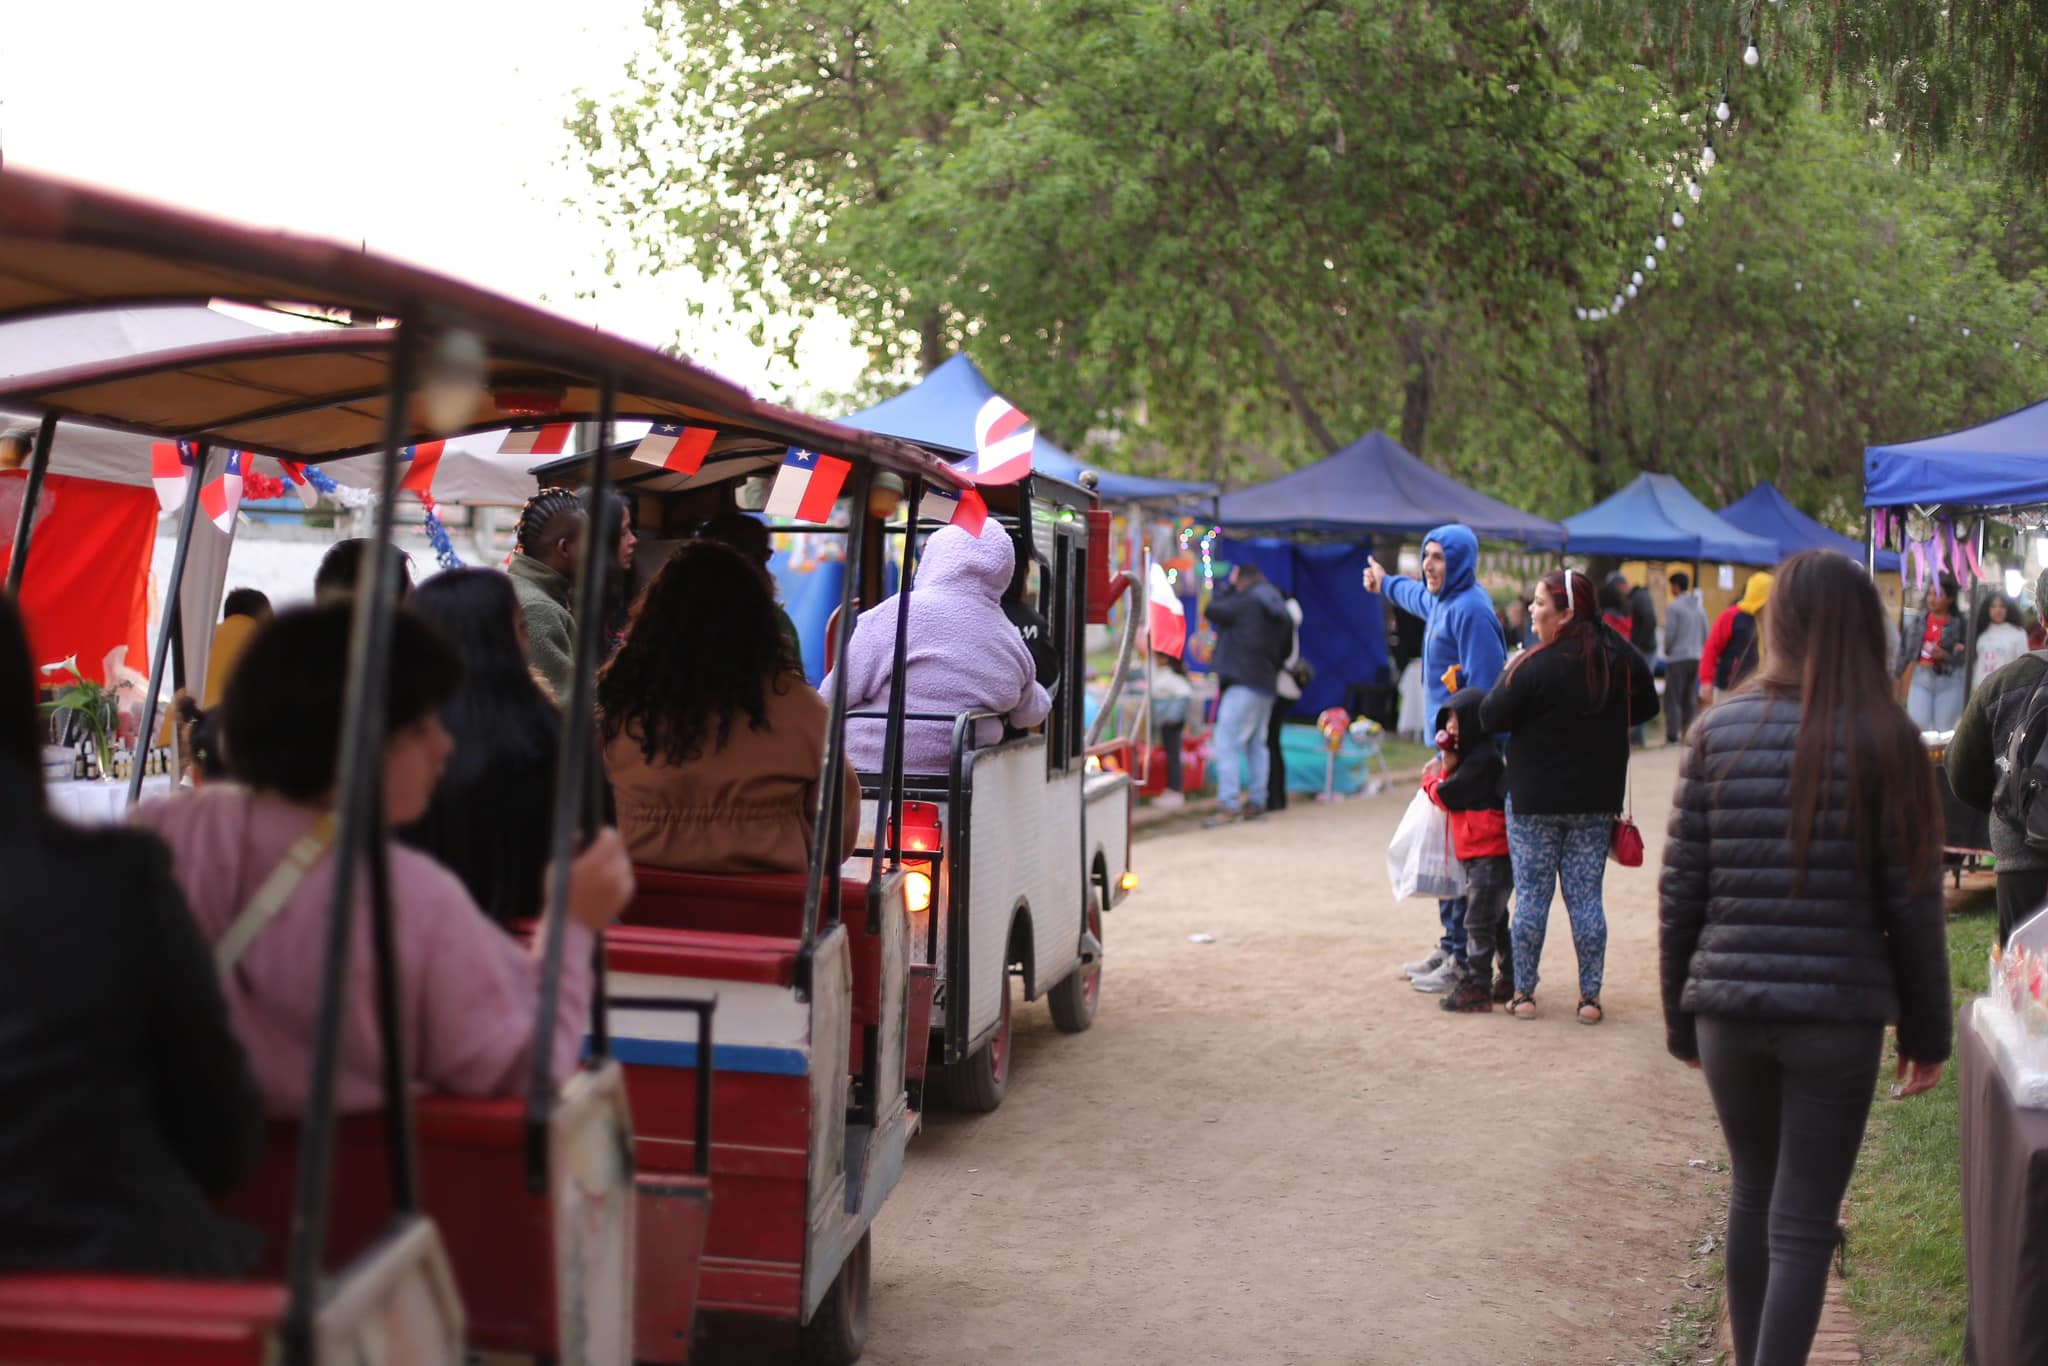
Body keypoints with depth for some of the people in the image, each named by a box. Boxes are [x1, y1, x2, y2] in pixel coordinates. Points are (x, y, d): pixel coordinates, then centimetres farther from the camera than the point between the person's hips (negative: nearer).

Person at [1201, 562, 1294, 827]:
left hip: (1242, 684, -9)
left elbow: (1212, 611, -1)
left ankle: (1229, 805, -15)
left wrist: (1227, 586, 11)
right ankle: (1256, 802, 20)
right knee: (1256, 744, 16)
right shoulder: (1283, 613, 17)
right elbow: (1286, 649, 22)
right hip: (1266, 686, 9)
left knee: (1226, 742, -9)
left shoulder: (1246, 602, -8)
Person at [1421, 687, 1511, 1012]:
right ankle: (1512, 980, 26)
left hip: (1490, 854, -11)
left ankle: (1475, 986, -6)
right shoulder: (1472, 754, 16)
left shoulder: (1484, 758, -17)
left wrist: (1430, 779, 4)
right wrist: (1447, 764, -5)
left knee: (1479, 921, -8)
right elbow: (1451, 794, 11)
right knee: (1495, 920, 18)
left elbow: (1449, 796, -16)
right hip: (1476, 853, 11)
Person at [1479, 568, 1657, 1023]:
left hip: (1534, 801, -4)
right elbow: (1646, 708, 13)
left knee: (1531, 895, 6)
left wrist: (1508, 679, 2)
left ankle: (1524, 994, 12)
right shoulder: (1622, 658, -1)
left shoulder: (1534, 667, -20)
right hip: (1598, 799, 4)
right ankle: (1590, 998, 11)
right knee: (1586, 896, 9)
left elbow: (1491, 718, -13)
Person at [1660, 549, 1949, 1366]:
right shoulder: (1885, 743, -6)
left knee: (1752, 1197, 20)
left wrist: (1681, 1017, 10)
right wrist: (1926, 1031, 6)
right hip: (1837, 1014, -3)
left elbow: (1680, 890, 0)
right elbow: (1912, 906, -4)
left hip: (1728, 1007, 3)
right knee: (1803, 1222, 3)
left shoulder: (1718, 731, -1)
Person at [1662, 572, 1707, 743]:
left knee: (1673, 697, -3)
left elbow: (1670, 633, -12)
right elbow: (1705, 634, 11)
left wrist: (1666, 651, 4)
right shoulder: (1699, 607, 11)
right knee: (1691, 698, 10)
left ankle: (1672, 734, -6)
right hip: (1696, 658, 6)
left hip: (1677, 657, -6)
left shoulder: (1673, 607, -10)